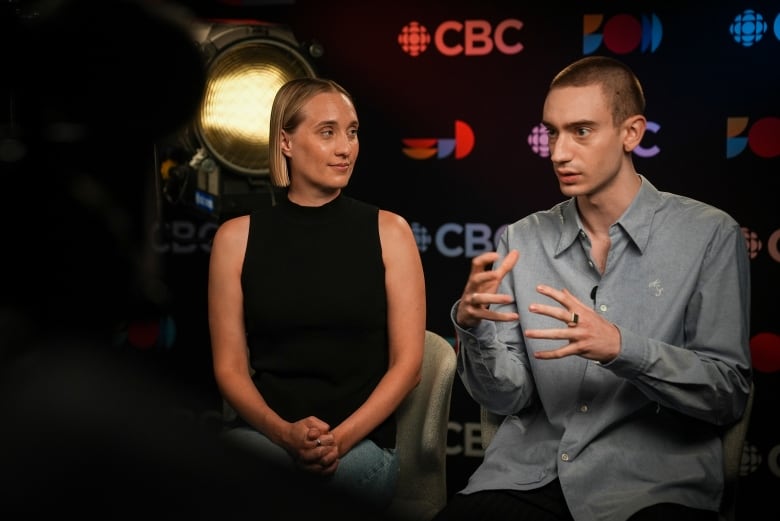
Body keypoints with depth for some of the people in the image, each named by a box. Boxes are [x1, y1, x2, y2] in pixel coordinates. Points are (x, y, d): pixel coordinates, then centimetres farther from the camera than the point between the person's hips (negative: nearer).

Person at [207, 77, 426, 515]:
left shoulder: (388, 232, 4)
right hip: (262, 436, 2)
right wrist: (285, 433, -14)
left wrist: (340, 439, -13)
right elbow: (230, 367, 4)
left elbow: (408, 362, 1)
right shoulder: (237, 237, 6)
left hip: (361, 444, -2)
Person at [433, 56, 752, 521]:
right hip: (529, 476, 3)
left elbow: (729, 394, -5)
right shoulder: (522, 241, 7)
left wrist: (620, 348, -20)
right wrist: (474, 328, -16)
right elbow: (507, 398, 4)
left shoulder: (709, 235, -2)